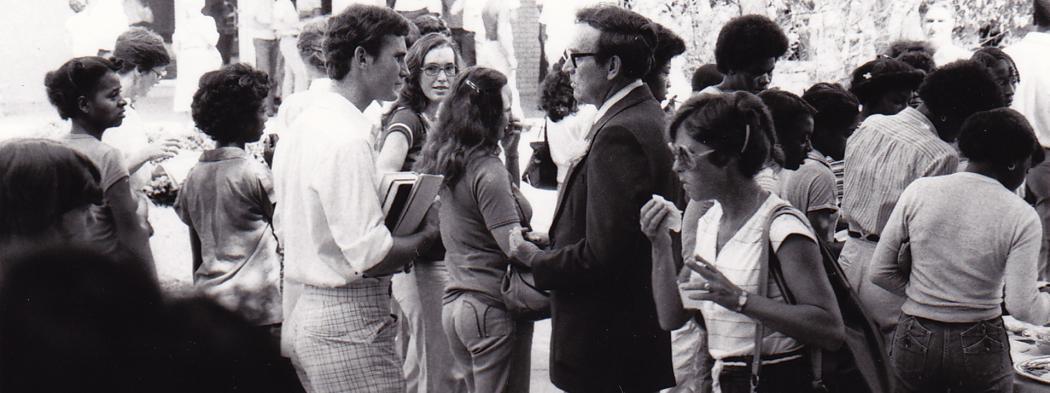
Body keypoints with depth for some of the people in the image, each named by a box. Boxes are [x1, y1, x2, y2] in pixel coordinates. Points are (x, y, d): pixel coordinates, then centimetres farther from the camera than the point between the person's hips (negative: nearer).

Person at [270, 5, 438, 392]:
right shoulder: (348, 138, -19)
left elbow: (283, 227, 20)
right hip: (350, 320, -10)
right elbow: (370, 255, -24)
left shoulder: (302, 125, 11)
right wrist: (425, 234, -5)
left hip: (303, 307, 10)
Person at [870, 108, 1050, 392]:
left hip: (914, 341, 2)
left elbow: (880, 272, -3)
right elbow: (1023, 307, -13)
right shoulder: (1021, 217, -10)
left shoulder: (919, 191, -5)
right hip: (980, 349, -2)